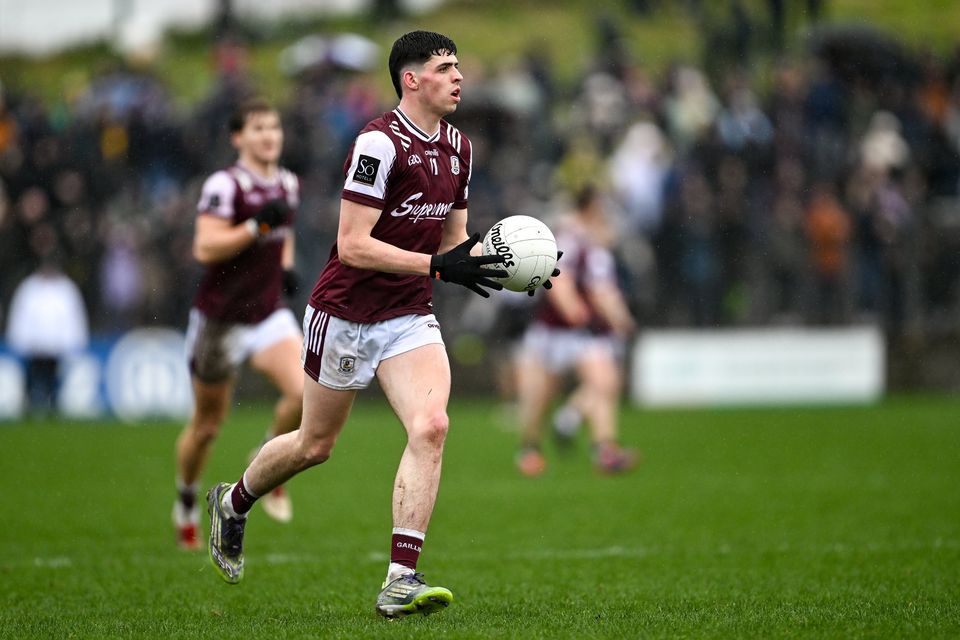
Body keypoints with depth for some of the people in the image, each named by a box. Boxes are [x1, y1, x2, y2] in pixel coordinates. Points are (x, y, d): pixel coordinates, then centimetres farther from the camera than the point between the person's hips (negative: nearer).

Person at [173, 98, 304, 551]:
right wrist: (257, 224, -29)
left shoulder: (288, 184, 7)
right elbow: (205, 248, -24)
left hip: (269, 314, 5)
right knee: (207, 424, 7)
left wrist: (287, 266, 7)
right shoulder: (224, 185, -15)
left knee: (304, 391, -20)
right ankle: (186, 505, 32)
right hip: (220, 320, -5)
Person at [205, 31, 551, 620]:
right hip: (346, 313, -5)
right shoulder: (381, 142, -19)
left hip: (411, 317, 5)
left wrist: (485, 259, -4)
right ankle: (233, 503, 40)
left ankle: (401, 582, -18)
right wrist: (439, 265, -28)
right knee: (315, 444, 10)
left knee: (431, 425, -17)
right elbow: (352, 245, -23)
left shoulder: (458, 147, 6)